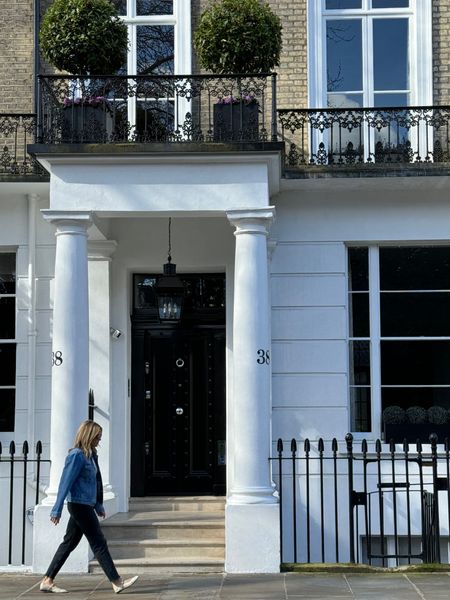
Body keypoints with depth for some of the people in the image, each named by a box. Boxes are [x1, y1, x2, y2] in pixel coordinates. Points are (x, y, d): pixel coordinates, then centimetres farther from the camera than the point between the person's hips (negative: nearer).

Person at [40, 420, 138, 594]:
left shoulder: (90, 455, 11)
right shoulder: (77, 455, -16)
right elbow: (66, 482, -17)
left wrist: (98, 506, 23)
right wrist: (57, 510, -18)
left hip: (87, 506, 9)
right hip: (80, 505, -9)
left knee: (69, 543, 11)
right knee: (99, 543, -5)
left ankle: (47, 581, 16)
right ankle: (116, 582, -1)